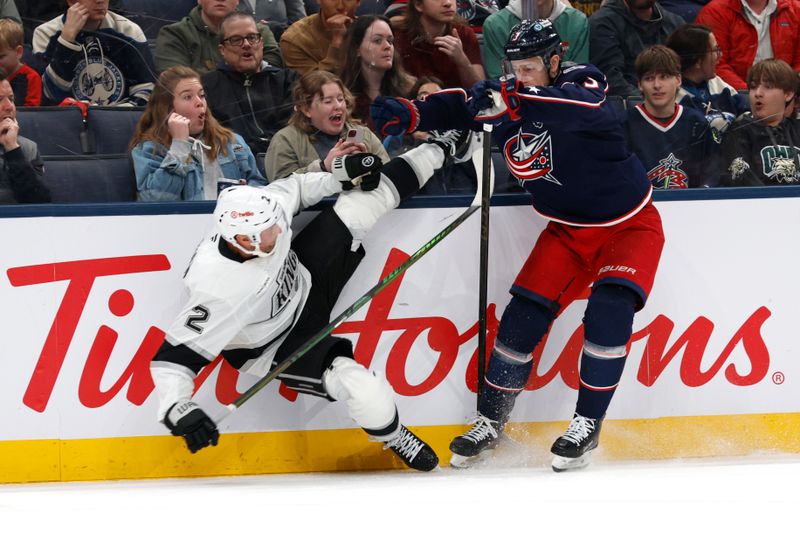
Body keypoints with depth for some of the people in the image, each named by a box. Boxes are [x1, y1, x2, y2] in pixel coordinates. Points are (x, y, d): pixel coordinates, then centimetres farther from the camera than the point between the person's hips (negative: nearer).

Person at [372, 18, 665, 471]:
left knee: (609, 309, -25)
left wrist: (508, 102, -59)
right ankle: (491, 421, 9)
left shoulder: (584, 87, -22)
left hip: (630, 225, -5)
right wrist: (410, 114, -30)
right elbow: (464, 108, -10)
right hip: (568, 229, 5)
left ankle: (588, 425, -13)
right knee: (525, 313, -6)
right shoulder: (514, 99, -6)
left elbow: (572, 107, -45)